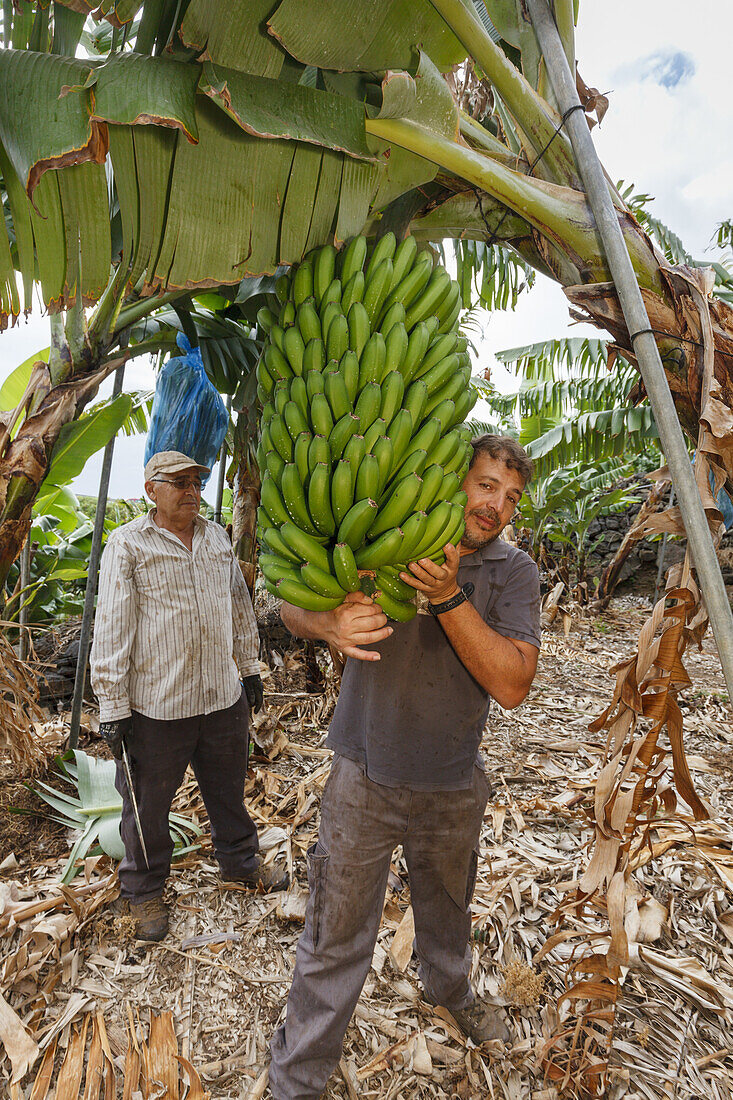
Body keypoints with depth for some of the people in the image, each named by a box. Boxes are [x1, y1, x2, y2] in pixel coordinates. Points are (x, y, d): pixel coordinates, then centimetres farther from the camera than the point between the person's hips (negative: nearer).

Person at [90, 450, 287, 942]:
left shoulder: (218, 538, 8)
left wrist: (250, 669, 18)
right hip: (155, 705, -5)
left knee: (229, 789, 23)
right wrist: (113, 707, -12)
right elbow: (111, 628, -11)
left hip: (224, 698, 5)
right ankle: (144, 891, 37)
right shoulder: (128, 544, -9)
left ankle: (241, 861, 46)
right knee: (149, 805, 13)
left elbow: (240, 606, 16)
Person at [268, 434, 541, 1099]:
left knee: (448, 905, 28)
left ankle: (450, 989, 60)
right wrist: (330, 622, -36)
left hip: (454, 787, 3)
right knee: (336, 938, 7)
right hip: (365, 778, -2)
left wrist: (448, 598, -30)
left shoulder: (514, 572, -7)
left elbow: (512, 684, -18)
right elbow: (293, 603, -11)